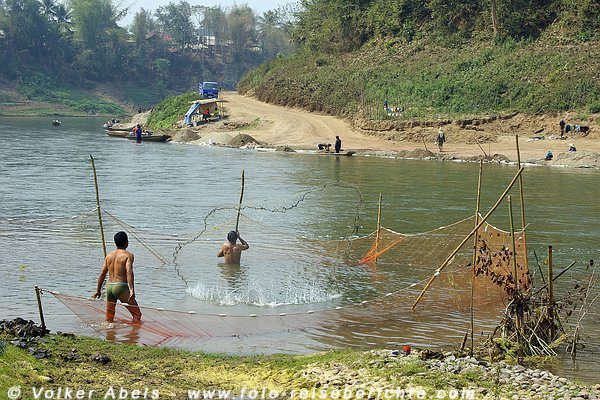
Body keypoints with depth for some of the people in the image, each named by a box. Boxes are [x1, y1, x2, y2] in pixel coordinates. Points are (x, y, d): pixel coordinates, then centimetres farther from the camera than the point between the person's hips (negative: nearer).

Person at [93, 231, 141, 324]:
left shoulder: (109, 255, 15)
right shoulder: (128, 255, -3)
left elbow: (102, 274, 13)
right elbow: (129, 272, -18)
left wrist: (98, 291, 20)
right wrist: (132, 290, -26)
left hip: (109, 287, 6)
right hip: (121, 287, -6)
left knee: (109, 318, 16)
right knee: (137, 314, 0)